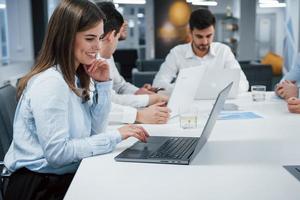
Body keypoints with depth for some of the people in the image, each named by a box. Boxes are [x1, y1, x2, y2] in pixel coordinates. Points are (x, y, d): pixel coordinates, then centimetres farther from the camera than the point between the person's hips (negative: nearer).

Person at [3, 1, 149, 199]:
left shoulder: (74, 77, 8)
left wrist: (103, 84, -2)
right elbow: (57, 153, -23)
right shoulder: (50, 82, -20)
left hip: (67, 176, 8)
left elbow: (94, 131, 7)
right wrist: (115, 136, -22)